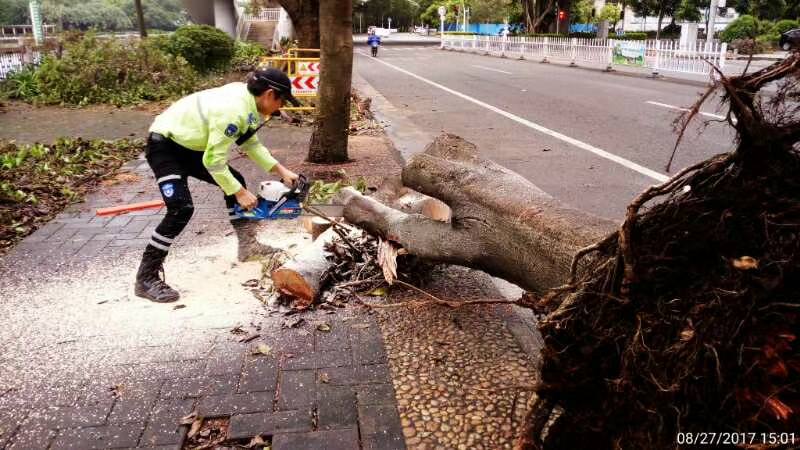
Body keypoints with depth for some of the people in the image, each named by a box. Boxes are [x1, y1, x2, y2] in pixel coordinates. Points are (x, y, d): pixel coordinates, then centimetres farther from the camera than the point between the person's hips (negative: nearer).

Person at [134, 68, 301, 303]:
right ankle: (146, 279, -12)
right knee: (181, 209, -21)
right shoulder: (233, 110, -30)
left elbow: (251, 144, 9)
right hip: (164, 145, -10)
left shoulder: (247, 98, -2)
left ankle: (247, 245, 24)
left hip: (190, 145, 10)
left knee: (235, 181, 12)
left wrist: (282, 171, 4)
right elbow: (214, 161, -27)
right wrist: (239, 193, -17)